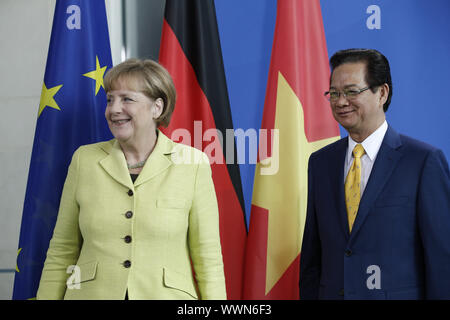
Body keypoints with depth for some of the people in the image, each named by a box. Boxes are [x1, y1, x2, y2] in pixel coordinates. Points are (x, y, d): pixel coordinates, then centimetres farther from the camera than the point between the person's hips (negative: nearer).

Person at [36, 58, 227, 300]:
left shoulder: (192, 163, -4)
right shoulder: (85, 159, 2)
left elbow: (208, 256, -3)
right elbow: (62, 250, 6)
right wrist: (47, 296, 3)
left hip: (165, 294, -1)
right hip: (92, 293, 2)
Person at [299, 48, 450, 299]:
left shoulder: (425, 161, -9)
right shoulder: (320, 162, 7)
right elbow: (312, 251, 9)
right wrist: (308, 295, 4)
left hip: (399, 293, -4)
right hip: (331, 293, 5)